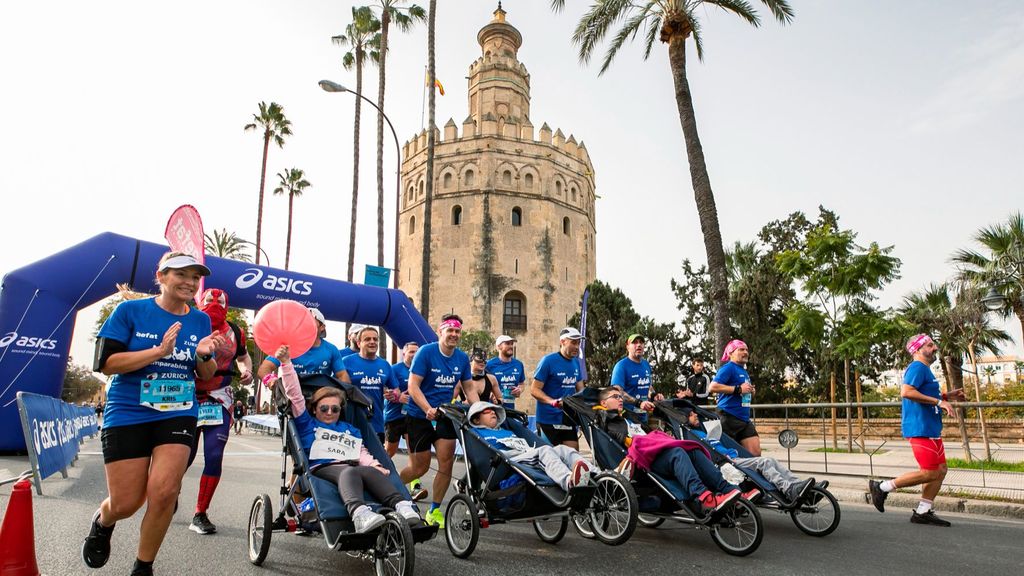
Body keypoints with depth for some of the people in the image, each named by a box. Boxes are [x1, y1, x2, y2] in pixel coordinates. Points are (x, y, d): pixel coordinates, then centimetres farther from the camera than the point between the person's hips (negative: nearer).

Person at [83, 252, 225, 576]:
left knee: (164, 491, -15)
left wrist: (204, 355, -12)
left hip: (178, 415, 2)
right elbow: (106, 363, -10)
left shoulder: (200, 320, 5)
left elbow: (206, 376, 11)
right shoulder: (130, 311, -4)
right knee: (125, 504, 2)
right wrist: (159, 351, -20)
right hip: (128, 414, -2)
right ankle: (102, 523, 41)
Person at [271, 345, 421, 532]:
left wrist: (375, 464, -1)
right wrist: (285, 362, 8)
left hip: (351, 468, 3)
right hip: (321, 468, -3)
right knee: (350, 472, -38)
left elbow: (362, 452, 21)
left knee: (370, 471, -33)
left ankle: (401, 505, -54)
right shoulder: (307, 424, 25)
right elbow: (294, 394, 16)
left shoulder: (351, 429, 34)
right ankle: (358, 512, -65)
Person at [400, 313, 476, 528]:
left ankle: (434, 511, 11)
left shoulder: (462, 358, 1)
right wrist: (428, 409, -31)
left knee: (446, 463, -6)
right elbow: (413, 386, -18)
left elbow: (469, 388, 9)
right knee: (420, 467, 4)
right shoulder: (425, 352, -14)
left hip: (445, 416, 4)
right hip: (420, 416, -4)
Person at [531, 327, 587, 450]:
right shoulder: (548, 361, -11)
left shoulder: (576, 362, 9)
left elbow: (580, 389, 18)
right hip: (549, 418, -6)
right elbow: (534, 390, -13)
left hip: (568, 417, 6)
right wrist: (552, 401, -28)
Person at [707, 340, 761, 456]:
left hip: (744, 418, 8)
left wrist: (750, 391, 9)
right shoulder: (728, 368, -9)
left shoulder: (744, 371, 18)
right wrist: (739, 389, -20)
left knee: (755, 454, 3)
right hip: (729, 418, -8)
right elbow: (712, 387, -23)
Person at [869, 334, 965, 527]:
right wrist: (938, 401, -25)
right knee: (930, 473, -9)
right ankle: (882, 488, 0)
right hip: (921, 429, -11)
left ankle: (923, 512, 15)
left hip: (931, 429, 11)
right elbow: (906, 392, -28)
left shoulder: (924, 369, 20)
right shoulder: (917, 367, -13)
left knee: (940, 470, 10)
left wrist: (948, 396, 18)